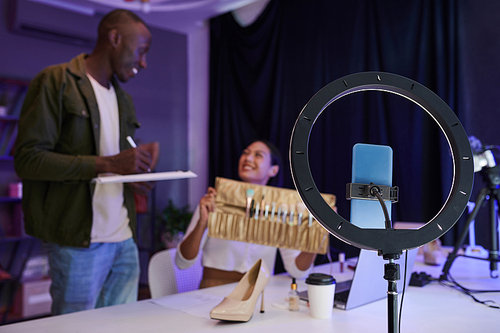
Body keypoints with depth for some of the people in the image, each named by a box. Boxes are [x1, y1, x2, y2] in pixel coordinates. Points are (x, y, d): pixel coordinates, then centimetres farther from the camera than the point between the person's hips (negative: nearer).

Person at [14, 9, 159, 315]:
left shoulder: (124, 100, 18)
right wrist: (108, 164, -20)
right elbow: (27, 158, -12)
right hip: (79, 241, -6)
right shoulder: (56, 81, -5)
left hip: (125, 240, 7)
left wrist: (136, 173, 0)